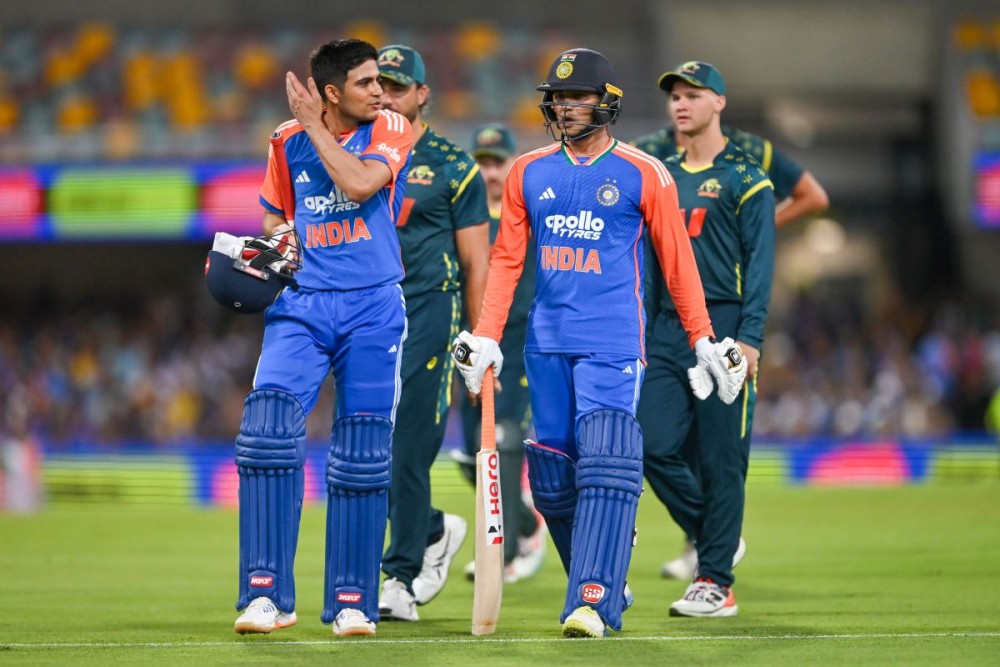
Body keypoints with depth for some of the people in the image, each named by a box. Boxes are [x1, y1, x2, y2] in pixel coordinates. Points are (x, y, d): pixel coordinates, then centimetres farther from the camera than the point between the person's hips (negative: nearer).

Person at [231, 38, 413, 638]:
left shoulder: (392, 130, 0)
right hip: (301, 306, 1)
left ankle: (352, 601, 10)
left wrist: (315, 126, -11)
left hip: (373, 309, -1)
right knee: (268, 429, -17)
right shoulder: (288, 141, 7)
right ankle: (268, 594, -14)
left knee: (363, 454, 0)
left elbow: (358, 183, -19)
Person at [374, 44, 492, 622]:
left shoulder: (452, 166, 2)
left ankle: (401, 578, 0)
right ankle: (435, 532, 27)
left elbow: (476, 264, 2)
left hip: (426, 318, -4)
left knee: (407, 453, -7)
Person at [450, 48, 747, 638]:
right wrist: (486, 339, 4)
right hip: (548, 344, 5)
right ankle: (601, 585, 19)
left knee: (605, 468, -17)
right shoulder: (529, 173, 11)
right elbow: (507, 259, 12)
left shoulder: (644, 174, 0)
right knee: (552, 479, 4)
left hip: (613, 345, -4)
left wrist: (704, 341, 2)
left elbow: (677, 261, 4)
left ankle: (593, 604, -22)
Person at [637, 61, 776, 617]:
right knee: (655, 447, -3)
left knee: (721, 457, -4)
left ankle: (716, 582, 1)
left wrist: (750, 338, -16)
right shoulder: (662, 179, 17)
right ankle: (717, 537, 18)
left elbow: (759, 263, -6)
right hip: (668, 329, 6)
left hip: (722, 326, -6)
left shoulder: (745, 177, 0)